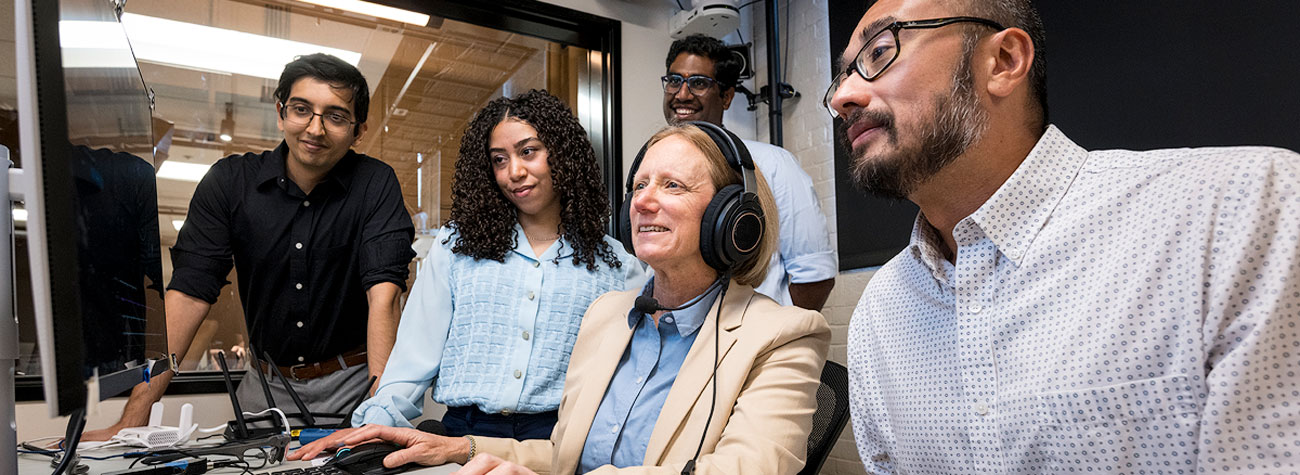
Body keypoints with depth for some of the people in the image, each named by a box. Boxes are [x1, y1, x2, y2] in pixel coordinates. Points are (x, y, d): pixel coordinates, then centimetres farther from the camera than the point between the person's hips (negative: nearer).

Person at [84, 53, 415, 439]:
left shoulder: (376, 184, -8)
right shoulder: (229, 181, -1)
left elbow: (383, 293, -19)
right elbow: (189, 292, -6)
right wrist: (132, 421, -13)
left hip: (352, 383, -3)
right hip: (267, 387, 3)